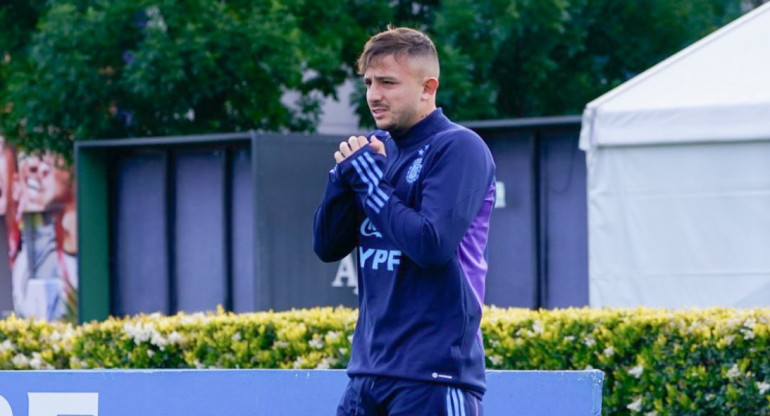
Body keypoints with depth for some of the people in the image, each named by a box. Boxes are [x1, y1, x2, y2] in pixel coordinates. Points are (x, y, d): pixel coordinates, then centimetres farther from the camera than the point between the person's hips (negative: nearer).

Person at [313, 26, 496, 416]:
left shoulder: (458, 149, -9)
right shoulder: (376, 149, 12)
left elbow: (433, 245, -21)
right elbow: (327, 247, 11)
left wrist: (368, 176, -12)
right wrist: (345, 174, -5)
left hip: (433, 374, -8)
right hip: (369, 368, 8)